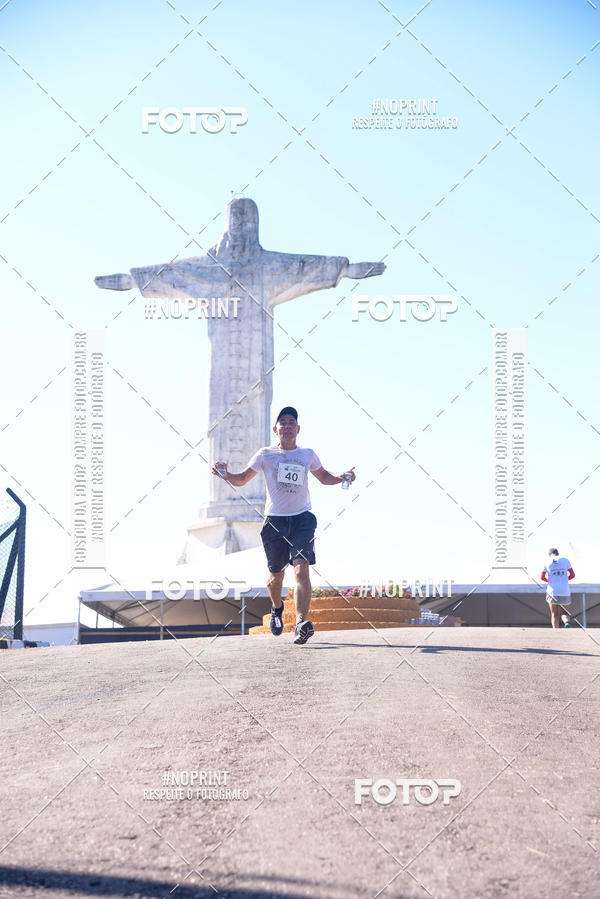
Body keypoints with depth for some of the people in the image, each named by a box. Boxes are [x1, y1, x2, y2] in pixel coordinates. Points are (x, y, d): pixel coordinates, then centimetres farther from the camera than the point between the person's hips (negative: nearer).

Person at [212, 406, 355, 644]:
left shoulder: (308, 455, 10)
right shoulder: (265, 455, 5)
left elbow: (324, 477, 27)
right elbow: (242, 479, 10)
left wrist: (342, 477, 7)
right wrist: (226, 475, -10)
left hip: (302, 518, 0)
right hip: (275, 520, 0)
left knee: (302, 569, -19)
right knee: (276, 575, 10)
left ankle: (301, 623, -28)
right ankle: (277, 607, 43)